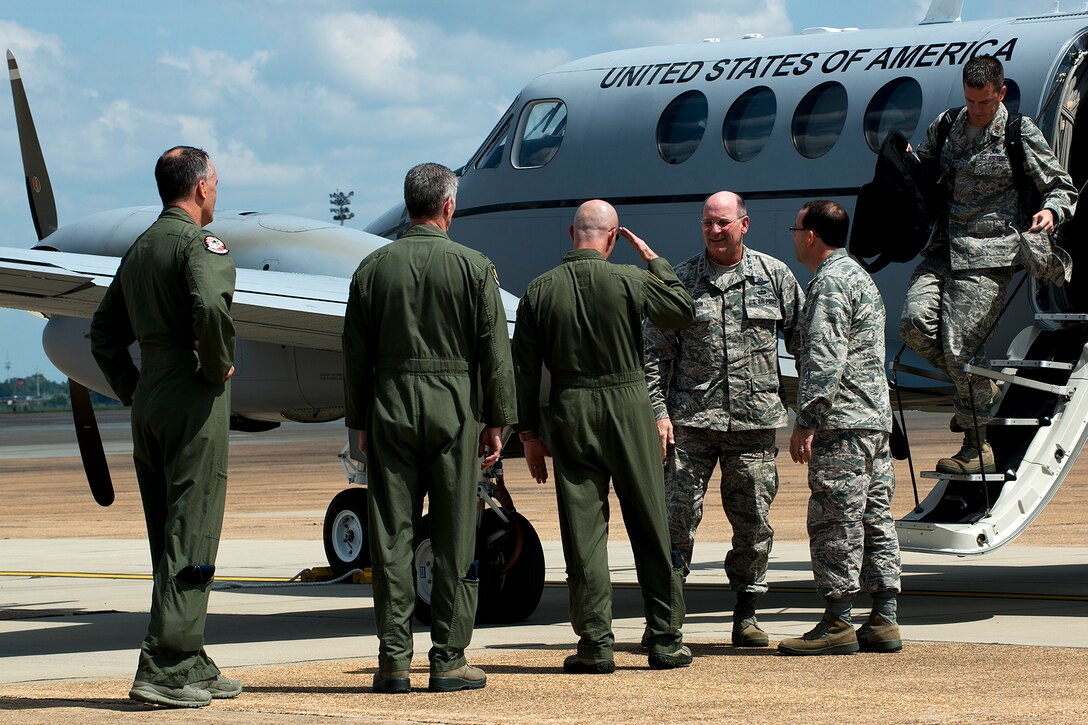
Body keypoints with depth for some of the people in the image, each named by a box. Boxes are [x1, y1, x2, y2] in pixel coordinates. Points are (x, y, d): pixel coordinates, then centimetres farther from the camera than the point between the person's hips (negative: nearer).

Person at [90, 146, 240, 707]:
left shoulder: (139, 249, 16)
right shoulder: (199, 244, -10)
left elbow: (105, 330, 20)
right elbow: (210, 308, -29)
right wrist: (219, 367, -14)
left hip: (148, 405, 8)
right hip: (194, 405, -8)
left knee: (169, 540, 12)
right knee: (190, 539, -7)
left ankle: (192, 667, 17)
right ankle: (163, 668, -10)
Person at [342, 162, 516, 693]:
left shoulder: (373, 267, 3)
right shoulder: (474, 267, -3)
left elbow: (356, 352, 6)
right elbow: (494, 351, -2)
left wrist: (360, 421, 13)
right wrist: (497, 421, 5)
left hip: (391, 407, 2)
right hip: (453, 406, -2)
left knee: (391, 535, 3)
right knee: (454, 539, 3)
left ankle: (394, 661, 3)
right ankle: (448, 660, 4)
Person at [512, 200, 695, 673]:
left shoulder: (540, 291, 0)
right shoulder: (629, 280, -7)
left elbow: (524, 368, 2)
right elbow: (682, 312, 9)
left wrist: (529, 433, 8)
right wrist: (654, 259, 15)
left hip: (570, 416, 1)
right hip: (627, 406, -1)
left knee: (583, 532, 3)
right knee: (650, 528, 7)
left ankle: (595, 643, 0)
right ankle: (665, 639, 11)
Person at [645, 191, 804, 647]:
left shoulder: (775, 276, 6)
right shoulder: (681, 280, 5)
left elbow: (804, 343, 10)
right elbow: (655, 352, 5)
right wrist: (658, 411, -4)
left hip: (755, 421, 1)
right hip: (691, 419, -1)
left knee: (753, 521, 4)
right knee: (678, 515, -6)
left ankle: (746, 614, 16)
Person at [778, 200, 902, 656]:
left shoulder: (829, 283, -11)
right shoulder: (859, 276, 21)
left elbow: (825, 359, -20)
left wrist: (807, 421, -20)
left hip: (842, 424, -10)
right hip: (876, 417, 10)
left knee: (835, 520, -7)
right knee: (875, 517, 9)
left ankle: (837, 624, -7)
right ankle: (884, 622, 10)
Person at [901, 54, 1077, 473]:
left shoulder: (1020, 136, 0)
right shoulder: (945, 128, 13)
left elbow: (1062, 187, 5)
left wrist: (1051, 211, -17)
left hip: (988, 255, -5)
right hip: (944, 249, 5)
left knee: (960, 345, -10)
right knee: (915, 322, -14)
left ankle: (977, 448, 4)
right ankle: (979, 387, 12)